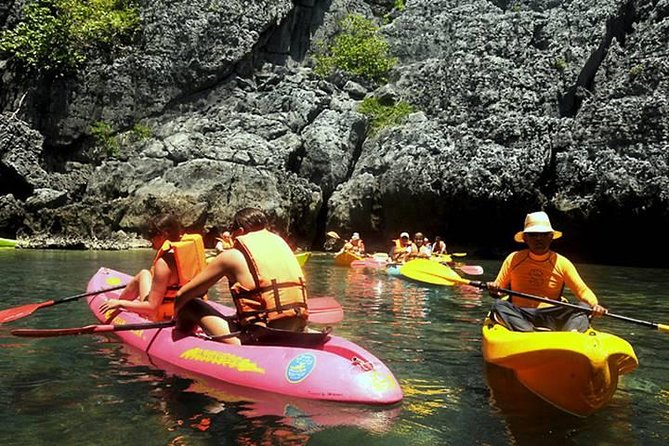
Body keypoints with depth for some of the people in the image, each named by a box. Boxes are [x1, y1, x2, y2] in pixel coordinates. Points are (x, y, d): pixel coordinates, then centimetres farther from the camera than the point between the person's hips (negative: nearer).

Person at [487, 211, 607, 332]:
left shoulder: (562, 263, 6)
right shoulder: (513, 259, 5)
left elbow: (582, 290, 6)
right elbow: (498, 288, 8)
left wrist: (594, 305, -14)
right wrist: (494, 290, -16)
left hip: (551, 317, 1)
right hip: (518, 315, -1)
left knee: (583, 308, -22)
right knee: (498, 305, -29)